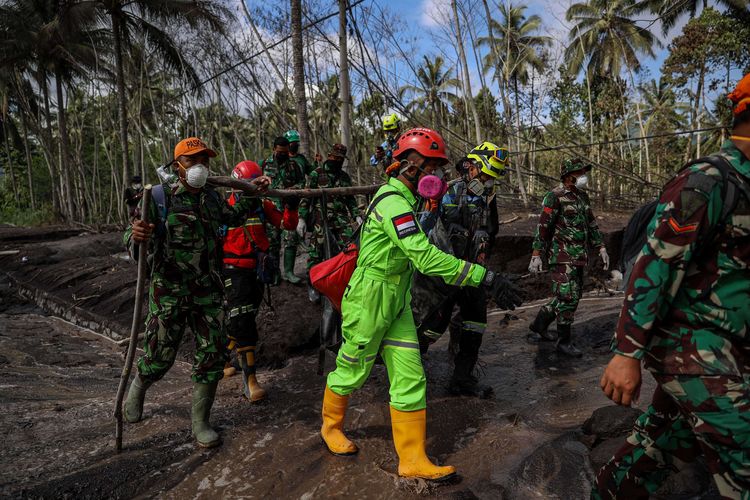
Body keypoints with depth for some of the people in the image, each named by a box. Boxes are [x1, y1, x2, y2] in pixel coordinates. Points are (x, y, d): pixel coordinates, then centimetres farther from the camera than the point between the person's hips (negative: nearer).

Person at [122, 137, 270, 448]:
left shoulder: (211, 198, 6)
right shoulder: (159, 197, -9)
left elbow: (232, 217, 27)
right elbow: (133, 246, -11)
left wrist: (252, 194, 19)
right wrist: (136, 236, -35)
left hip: (208, 292, 4)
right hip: (169, 292, -4)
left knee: (212, 355, 3)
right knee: (160, 356, 8)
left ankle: (200, 423, 21)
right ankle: (137, 388, 45)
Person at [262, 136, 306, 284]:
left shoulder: (294, 165, 8)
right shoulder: (265, 164, 6)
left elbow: (302, 181, 10)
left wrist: (295, 188, -10)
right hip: (271, 208, 0)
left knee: (291, 239, -5)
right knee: (273, 241, 4)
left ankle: (288, 271, 3)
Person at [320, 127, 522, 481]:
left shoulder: (400, 198, 9)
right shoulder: (393, 203, -23)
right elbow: (426, 257, -34)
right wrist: (486, 277, -34)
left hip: (397, 303, 9)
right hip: (369, 302, -9)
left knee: (410, 380, 6)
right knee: (351, 372, 13)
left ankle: (412, 460, 16)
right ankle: (330, 427, 40)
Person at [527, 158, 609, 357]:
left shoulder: (583, 196, 14)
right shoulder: (555, 197, -11)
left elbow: (591, 224, 21)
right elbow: (543, 227, -14)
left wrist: (601, 248, 14)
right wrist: (536, 255, -18)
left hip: (579, 258, 9)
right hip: (562, 257, -8)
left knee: (568, 297, 13)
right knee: (568, 298, -7)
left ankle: (538, 327, 27)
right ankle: (564, 342, 5)